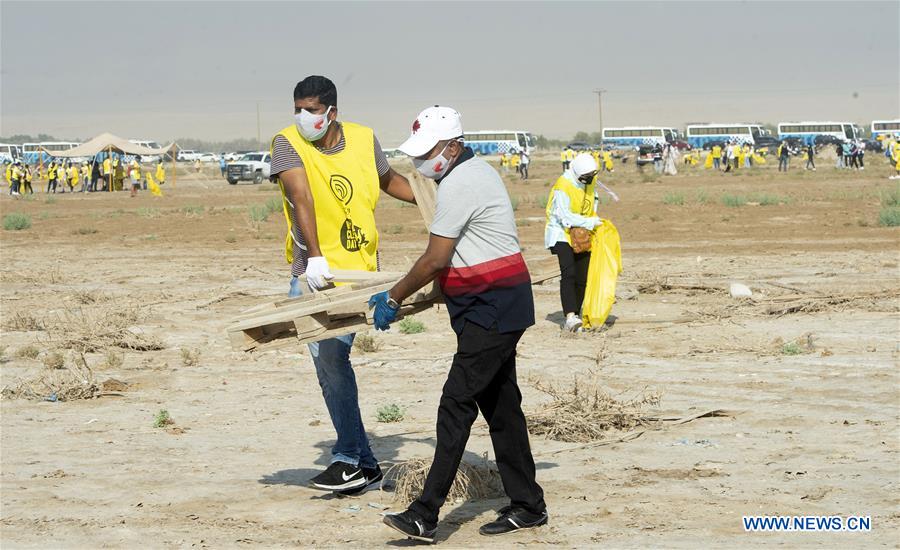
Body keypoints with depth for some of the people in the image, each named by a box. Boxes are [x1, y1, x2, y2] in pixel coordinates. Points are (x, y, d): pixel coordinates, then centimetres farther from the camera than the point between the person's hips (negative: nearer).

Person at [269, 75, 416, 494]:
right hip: (313, 271, 1)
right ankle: (363, 463, 11)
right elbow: (302, 199, -20)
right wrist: (315, 258, -31)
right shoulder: (288, 143, -5)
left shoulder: (364, 140, 2)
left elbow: (389, 181, 24)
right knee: (326, 361, 3)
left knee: (331, 357, -14)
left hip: (359, 270, -1)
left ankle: (349, 459, -7)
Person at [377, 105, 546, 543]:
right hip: (503, 307, 11)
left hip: (491, 309, -11)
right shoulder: (477, 171, 16)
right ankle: (527, 505, 19)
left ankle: (425, 515, -16)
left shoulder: (457, 186, -17)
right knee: (500, 404, 13)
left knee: (456, 404, -13)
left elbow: (435, 261, -17)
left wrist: (394, 298, -6)